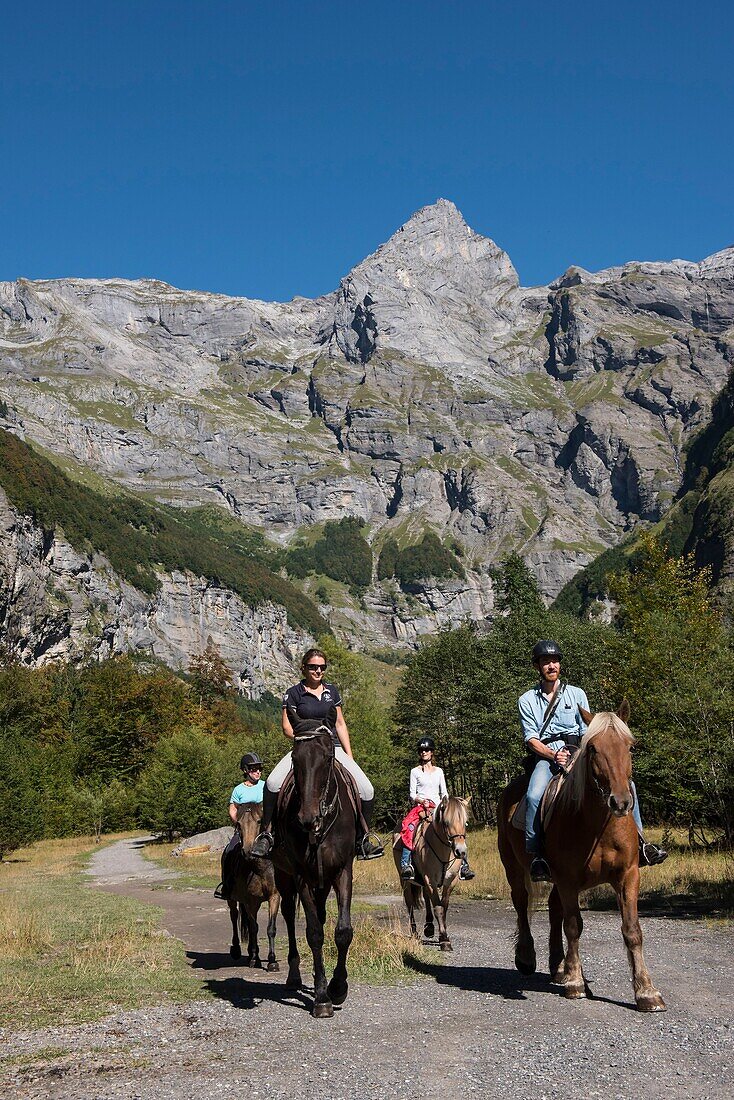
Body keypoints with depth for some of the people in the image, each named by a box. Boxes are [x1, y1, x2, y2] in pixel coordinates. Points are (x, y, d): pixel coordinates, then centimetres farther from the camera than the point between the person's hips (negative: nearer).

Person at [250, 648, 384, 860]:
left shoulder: (332, 691, 14)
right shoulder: (293, 693, 3)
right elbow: (287, 727, 0)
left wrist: (349, 757, 11)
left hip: (333, 747, 3)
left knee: (366, 789, -13)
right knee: (272, 783, -29)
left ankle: (363, 842, 2)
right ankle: (267, 834, -12)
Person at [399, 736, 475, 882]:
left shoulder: (439, 771, 17)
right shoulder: (415, 772, 9)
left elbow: (444, 793, 14)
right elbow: (412, 794, 4)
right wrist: (422, 801, -16)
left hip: (437, 807, 3)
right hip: (419, 806, -3)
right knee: (409, 828, -32)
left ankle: (464, 865, -15)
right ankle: (405, 864, -36)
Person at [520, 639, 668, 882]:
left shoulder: (576, 694, 14)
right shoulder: (527, 700, 9)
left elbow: (587, 732, 10)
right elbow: (531, 739, 1)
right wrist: (553, 755, -17)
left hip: (578, 754, 3)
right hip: (546, 757, -2)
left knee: (626, 784, -15)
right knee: (534, 796, -34)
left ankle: (638, 843, -7)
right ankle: (535, 855, -24)